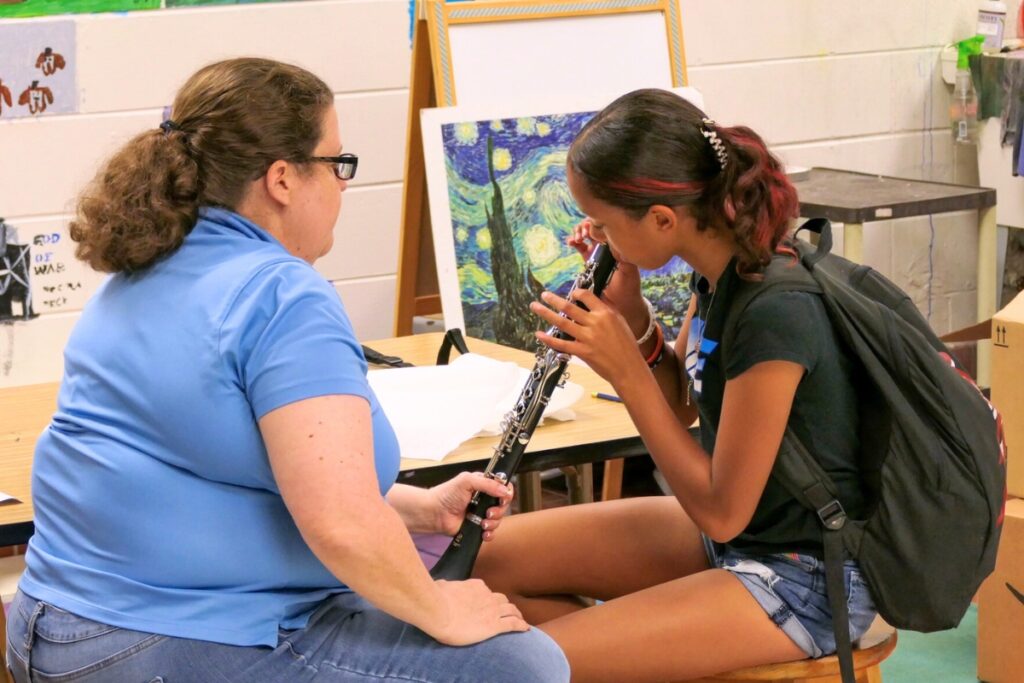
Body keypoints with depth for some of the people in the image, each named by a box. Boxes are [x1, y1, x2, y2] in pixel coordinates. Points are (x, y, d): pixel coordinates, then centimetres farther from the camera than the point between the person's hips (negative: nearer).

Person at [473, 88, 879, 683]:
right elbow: (682, 407, 12)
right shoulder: (720, 268, -3)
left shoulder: (776, 315, -29)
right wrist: (629, 309, -6)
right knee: (492, 558, 4)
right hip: (734, 525, 9)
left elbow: (720, 511, -22)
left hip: (806, 584, -9)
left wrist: (624, 367, -22)